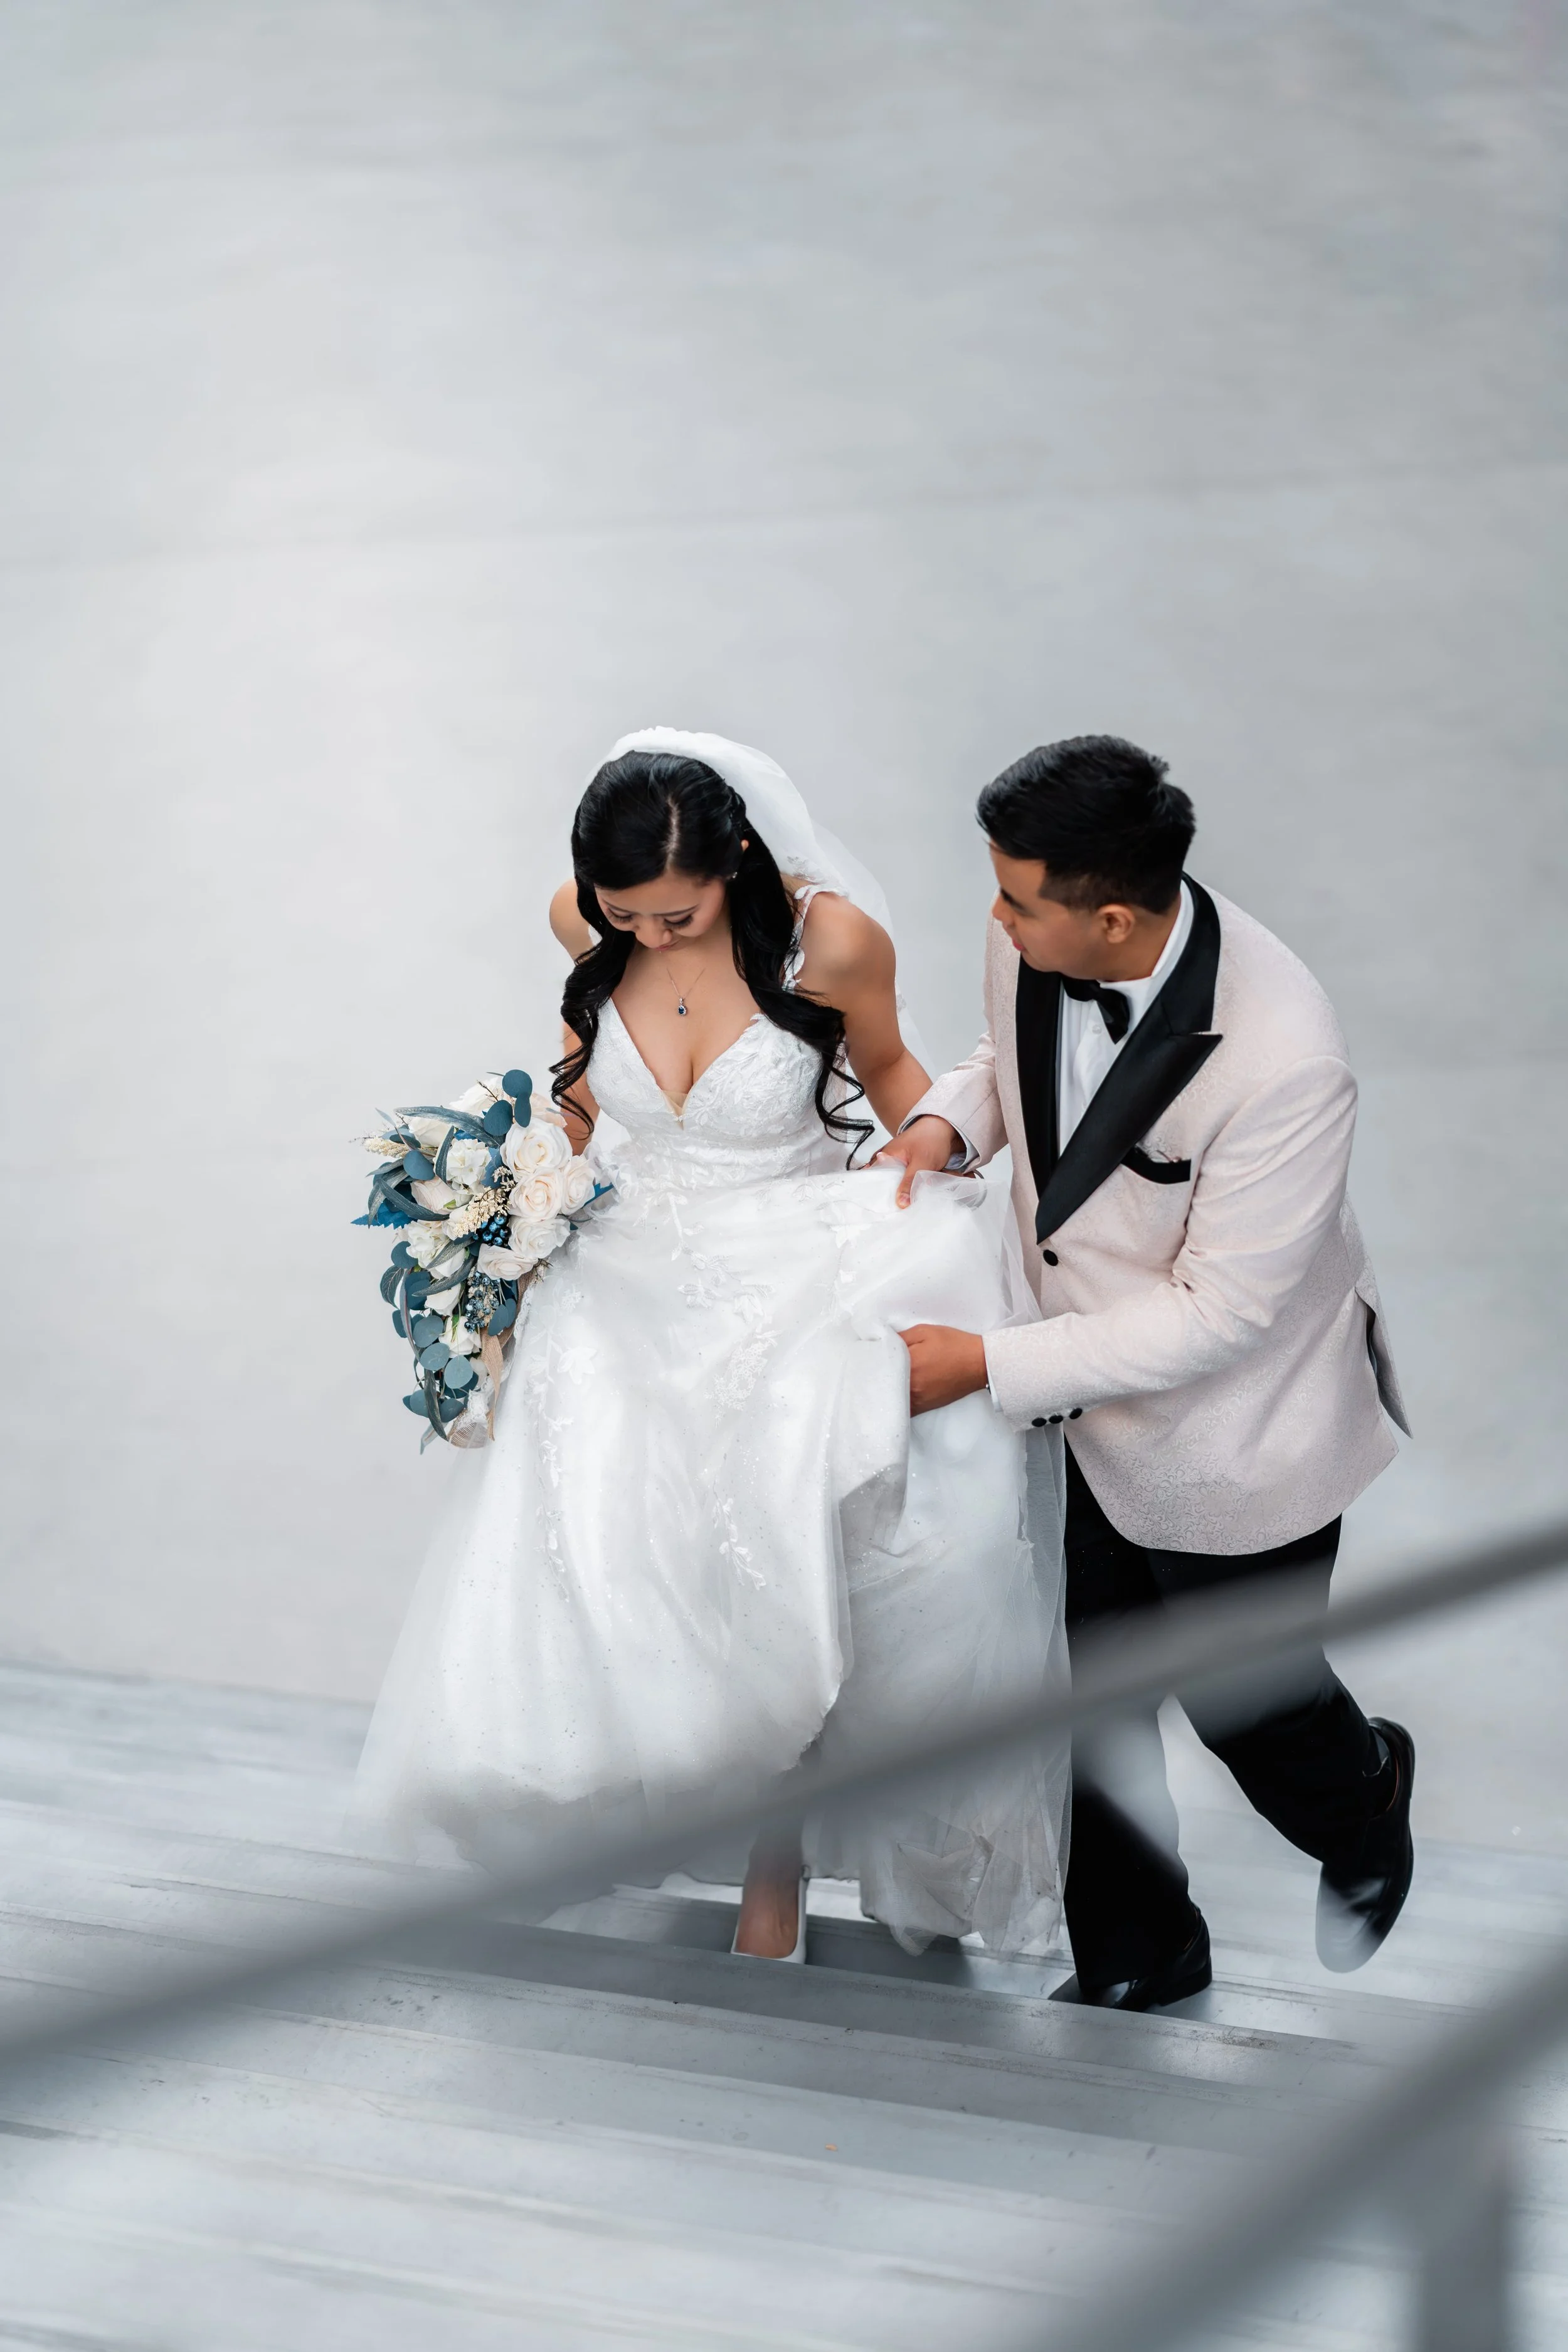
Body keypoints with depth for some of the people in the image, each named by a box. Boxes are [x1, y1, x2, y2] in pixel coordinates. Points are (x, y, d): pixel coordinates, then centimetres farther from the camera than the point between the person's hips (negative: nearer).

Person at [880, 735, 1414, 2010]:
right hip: (1095, 1417, 5)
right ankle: (1134, 1955, 43)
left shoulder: (1285, 1064, -37)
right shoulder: (1033, 946, -18)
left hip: (1235, 1439, -5)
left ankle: (1365, 1798, 55)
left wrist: (987, 1365, -26)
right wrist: (948, 1116, -14)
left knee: (1245, 1698, 18)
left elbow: (1217, 1314, -28)